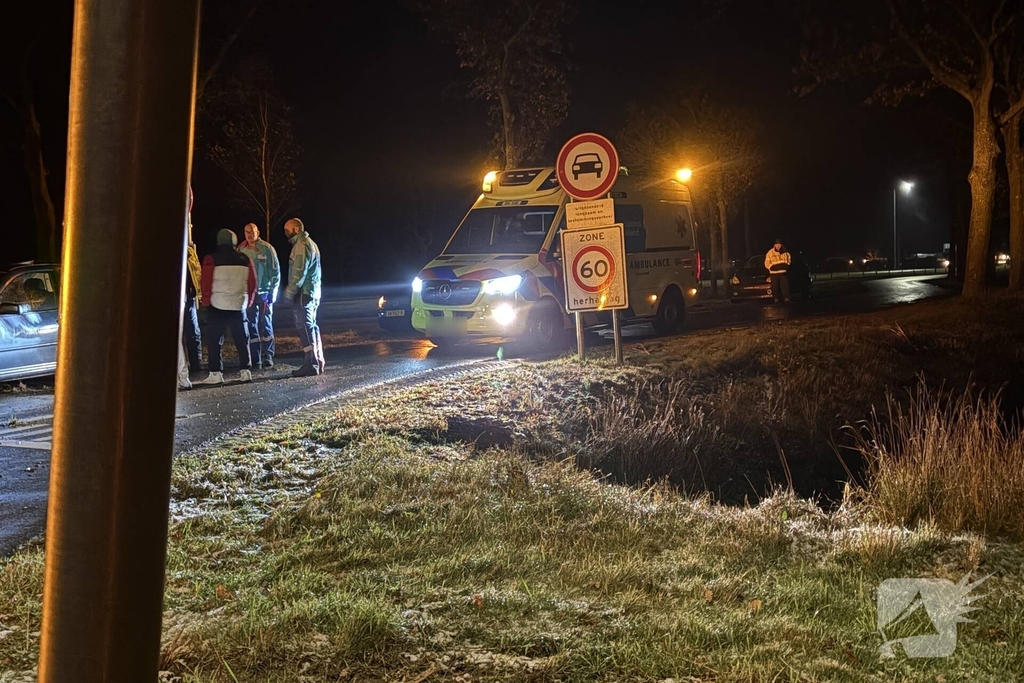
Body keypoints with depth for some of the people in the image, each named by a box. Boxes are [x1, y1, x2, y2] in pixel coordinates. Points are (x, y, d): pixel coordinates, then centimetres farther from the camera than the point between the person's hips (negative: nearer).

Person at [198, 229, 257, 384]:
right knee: (242, 340, 11)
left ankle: (216, 373, -1)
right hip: (239, 306, 3)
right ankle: (245, 371, 9)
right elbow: (252, 284, 8)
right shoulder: (245, 260, 5)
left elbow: (207, 284, -6)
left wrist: (206, 301, 7)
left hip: (217, 307, -3)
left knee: (214, 340, 3)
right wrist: (248, 302, 19)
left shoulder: (212, 260, -5)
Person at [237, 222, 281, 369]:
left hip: (264, 292, -3)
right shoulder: (241, 250, 4)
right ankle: (255, 359, 9)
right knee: (251, 326, 5)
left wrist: (272, 292, -8)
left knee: (266, 325, 1)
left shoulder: (267, 248, -5)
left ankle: (268, 357, 6)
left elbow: (275, 270, -3)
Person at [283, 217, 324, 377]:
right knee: (312, 326, 14)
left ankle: (311, 364, -14)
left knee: (305, 327, -11)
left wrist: (290, 292, -15)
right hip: (313, 292, 10)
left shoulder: (301, 245, -13)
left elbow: (299, 272, -20)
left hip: (303, 292, -10)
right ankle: (319, 362, 16)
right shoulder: (310, 243, 20)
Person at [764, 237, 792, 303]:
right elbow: (767, 264, -1)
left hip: (783, 272, 1)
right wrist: (772, 267, -14)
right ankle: (776, 298, 12)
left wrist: (786, 265, 1)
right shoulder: (770, 253, -3)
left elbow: (789, 260, 17)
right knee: (775, 286, 2)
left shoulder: (785, 252, 3)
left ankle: (786, 298, -10)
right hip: (774, 272, -1)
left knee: (785, 285, -9)